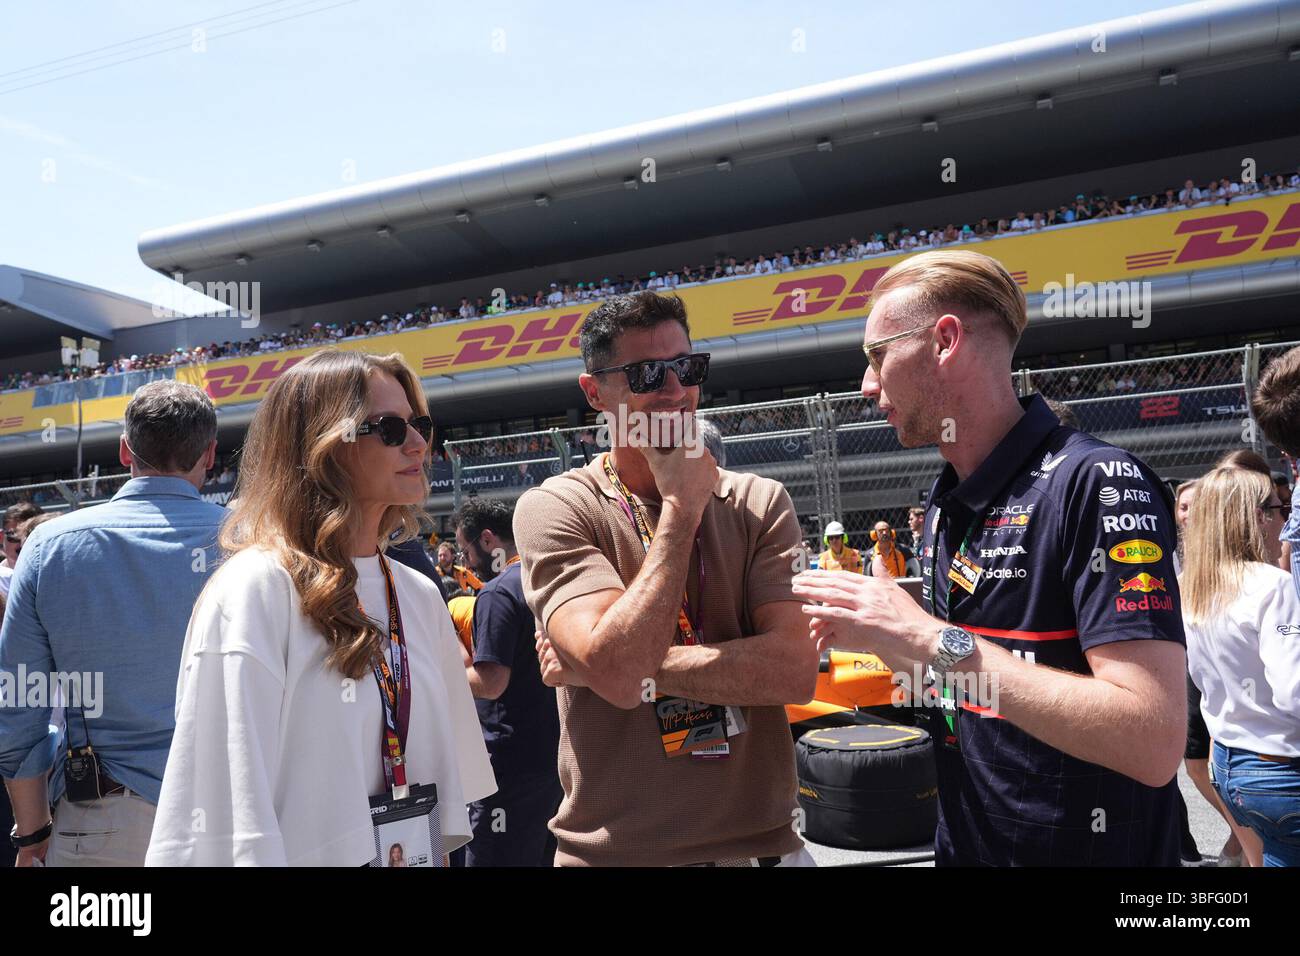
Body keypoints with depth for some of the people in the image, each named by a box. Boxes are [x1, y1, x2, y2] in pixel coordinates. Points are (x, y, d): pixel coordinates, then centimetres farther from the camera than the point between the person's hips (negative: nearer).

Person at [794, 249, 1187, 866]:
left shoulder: (1095, 483, -20)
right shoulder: (944, 504, 4)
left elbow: (1154, 743, -28)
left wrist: (930, 640, -28)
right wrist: (879, 637, -4)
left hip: (1087, 848, -7)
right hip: (964, 843, 7)